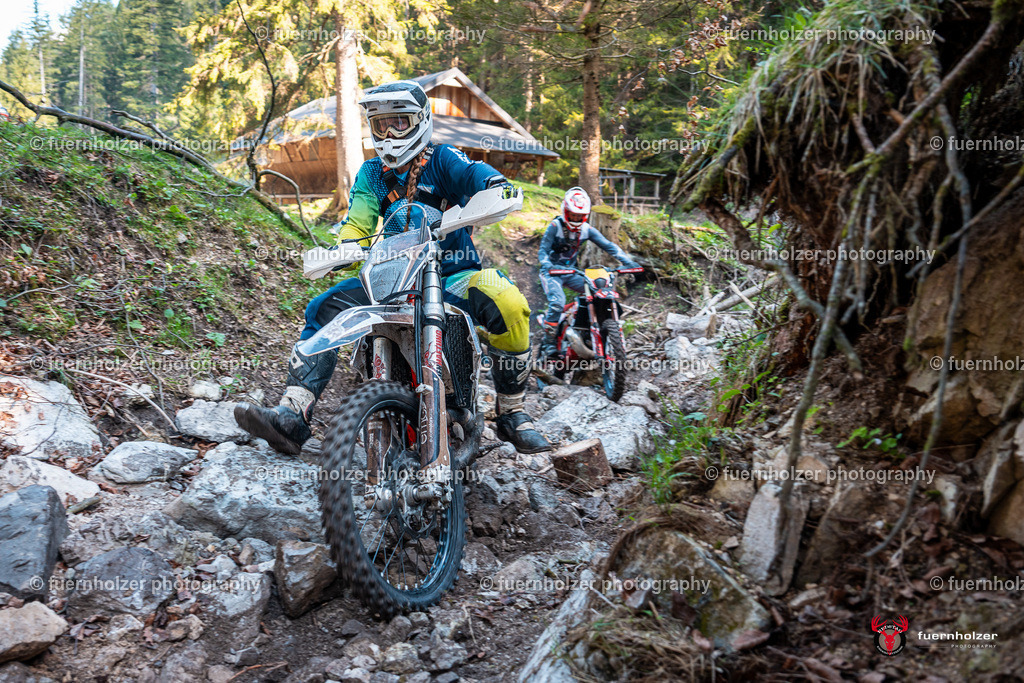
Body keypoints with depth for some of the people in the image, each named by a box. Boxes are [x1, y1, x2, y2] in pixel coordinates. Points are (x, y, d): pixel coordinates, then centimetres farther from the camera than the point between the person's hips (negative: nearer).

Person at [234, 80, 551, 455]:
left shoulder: (443, 160, 0)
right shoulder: (372, 172, 15)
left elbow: (498, 186, -16)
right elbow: (358, 220, 1)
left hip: (453, 274, -4)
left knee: (507, 304, -33)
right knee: (324, 308, -14)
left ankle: (512, 415, -17)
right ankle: (292, 417, -21)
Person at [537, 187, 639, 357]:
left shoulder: (586, 229, -2)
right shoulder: (555, 226, -14)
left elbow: (607, 245, -5)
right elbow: (543, 250, -19)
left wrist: (628, 262, -16)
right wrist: (548, 266, -41)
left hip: (571, 272, 5)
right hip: (552, 272, -5)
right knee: (557, 303, -28)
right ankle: (548, 343, -17)